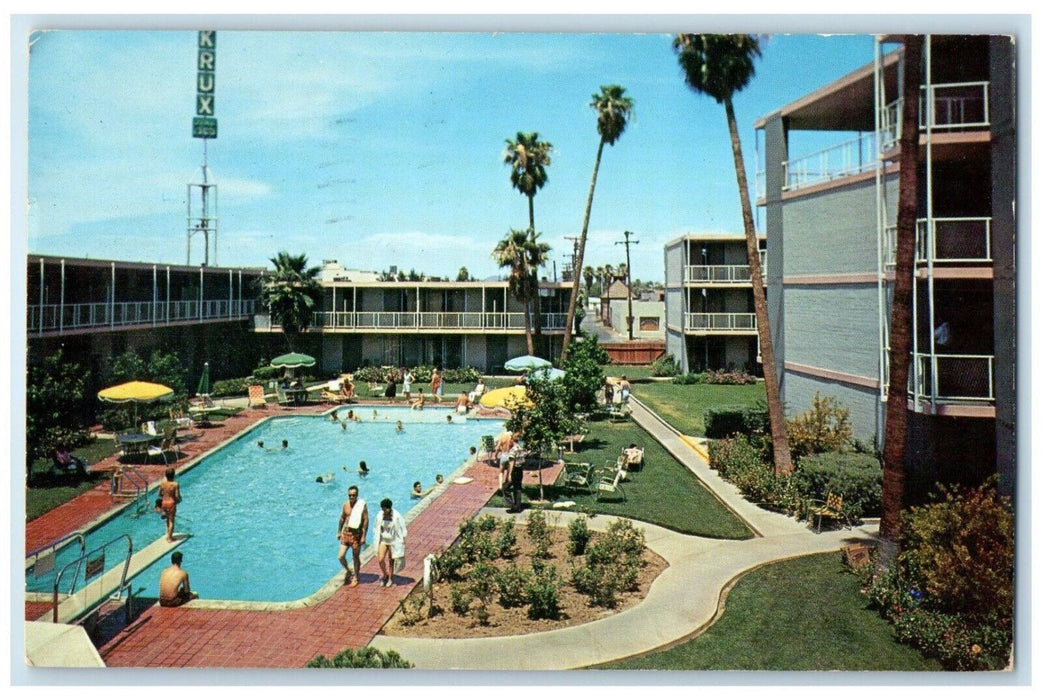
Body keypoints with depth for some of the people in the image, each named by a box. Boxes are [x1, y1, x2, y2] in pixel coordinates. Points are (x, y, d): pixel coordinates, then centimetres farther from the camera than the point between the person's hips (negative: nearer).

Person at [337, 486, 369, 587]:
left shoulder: (362, 505, -13)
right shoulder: (346, 504, 2)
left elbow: (366, 521, -12)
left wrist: (364, 536, -15)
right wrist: (339, 532, 16)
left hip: (356, 534, -4)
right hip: (346, 532, 4)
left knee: (356, 557, 7)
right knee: (341, 556, -1)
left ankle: (355, 578, 24)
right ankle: (347, 571, 27)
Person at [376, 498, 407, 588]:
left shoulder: (396, 516, -20)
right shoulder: (381, 515, -9)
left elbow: (402, 531, -11)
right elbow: (378, 528, 5)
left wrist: (402, 543, -8)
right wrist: (378, 541, 9)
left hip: (393, 541, -3)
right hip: (383, 540, 3)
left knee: (391, 561, 9)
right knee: (380, 560, -4)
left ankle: (390, 579, 28)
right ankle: (385, 575, 22)